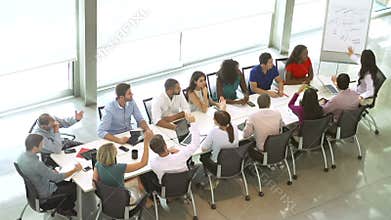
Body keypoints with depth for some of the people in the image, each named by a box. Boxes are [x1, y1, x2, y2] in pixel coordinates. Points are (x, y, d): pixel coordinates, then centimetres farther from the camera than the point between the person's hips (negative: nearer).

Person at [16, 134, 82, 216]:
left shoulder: (22, 156, -11)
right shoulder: (36, 164, -38)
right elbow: (57, 178, -28)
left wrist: (51, 171, -1)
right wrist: (75, 170, -16)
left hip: (34, 188, 8)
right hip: (45, 194, -8)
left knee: (67, 183, 20)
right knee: (74, 187, 7)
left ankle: (62, 207, 31)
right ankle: (64, 209, 28)